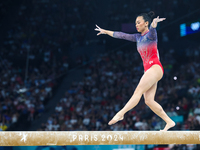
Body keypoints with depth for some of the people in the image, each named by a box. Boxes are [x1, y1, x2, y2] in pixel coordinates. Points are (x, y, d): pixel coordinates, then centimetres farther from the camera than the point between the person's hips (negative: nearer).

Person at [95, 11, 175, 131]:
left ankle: (121, 113, -28)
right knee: (149, 100, -2)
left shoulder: (151, 34, -2)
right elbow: (121, 35, 27)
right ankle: (169, 121, 1)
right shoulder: (138, 37, 20)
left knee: (138, 91, -19)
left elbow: (152, 28, -26)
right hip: (148, 70, 8)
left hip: (155, 67, -8)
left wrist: (154, 22, -50)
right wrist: (105, 32, 32)